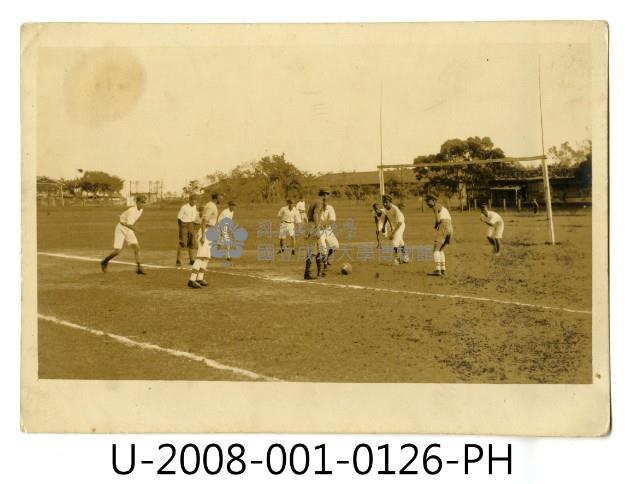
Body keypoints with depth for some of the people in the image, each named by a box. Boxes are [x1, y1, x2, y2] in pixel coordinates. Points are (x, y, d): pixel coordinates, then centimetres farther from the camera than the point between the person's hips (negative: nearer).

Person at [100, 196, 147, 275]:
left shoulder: (140, 210, -1)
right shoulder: (131, 210, -26)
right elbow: (129, 224, -33)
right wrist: (136, 230, -48)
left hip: (129, 230, 7)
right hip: (121, 229, -7)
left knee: (137, 247, -11)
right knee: (117, 251, -6)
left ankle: (139, 269, -8)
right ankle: (104, 262, 21)